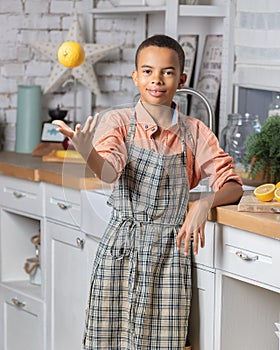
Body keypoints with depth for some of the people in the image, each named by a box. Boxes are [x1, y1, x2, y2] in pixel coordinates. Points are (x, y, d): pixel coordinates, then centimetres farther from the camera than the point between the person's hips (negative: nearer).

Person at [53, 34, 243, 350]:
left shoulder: (194, 133, 4)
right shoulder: (119, 122, -2)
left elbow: (233, 186, 4)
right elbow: (108, 172, -21)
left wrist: (204, 204, -17)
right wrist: (87, 152, -43)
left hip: (170, 252, 2)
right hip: (121, 250, -1)